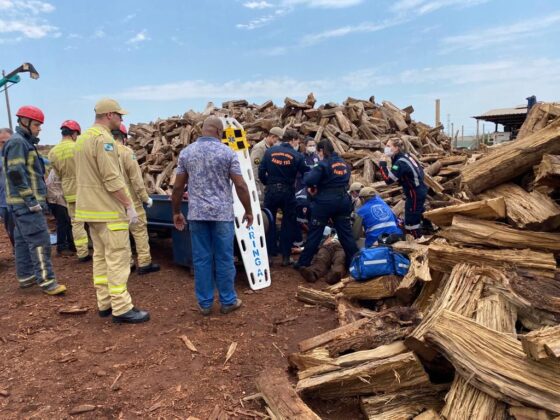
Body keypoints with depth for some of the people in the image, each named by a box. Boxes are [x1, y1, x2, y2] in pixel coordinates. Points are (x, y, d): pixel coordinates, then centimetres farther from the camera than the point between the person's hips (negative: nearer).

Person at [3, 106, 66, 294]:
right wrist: (31, 199, -22)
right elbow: (16, 173, -21)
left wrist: (35, 197, 21)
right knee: (39, 240, -11)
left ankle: (25, 276, 23)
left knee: (23, 240, 14)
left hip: (23, 202, 10)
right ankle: (46, 281, -10)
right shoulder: (17, 142, -12)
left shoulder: (24, 142, 19)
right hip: (26, 202, -10)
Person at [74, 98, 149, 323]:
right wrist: (129, 205, -16)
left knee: (101, 256, 14)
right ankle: (121, 308, -2)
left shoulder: (83, 138, 16)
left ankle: (105, 303, 21)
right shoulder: (103, 138, -16)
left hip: (90, 208, 10)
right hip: (108, 210, -10)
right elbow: (112, 179, -22)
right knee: (118, 258, -6)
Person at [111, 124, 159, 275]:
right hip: (129, 199, -6)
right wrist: (145, 197, -6)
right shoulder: (126, 152, -11)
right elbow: (136, 179, -13)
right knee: (140, 230, 2)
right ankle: (144, 263, 3)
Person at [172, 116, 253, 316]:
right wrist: (248, 211, 3)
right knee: (224, 259, 7)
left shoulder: (186, 152, 4)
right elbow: (240, 185, -6)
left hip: (197, 213, 3)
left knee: (201, 259, 8)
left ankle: (205, 303, 16)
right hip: (222, 213, -2)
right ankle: (228, 301, 18)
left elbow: (178, 186, 5)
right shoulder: (227, 152, -4)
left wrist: (176, 212, 16)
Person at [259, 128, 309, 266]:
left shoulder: (269, 151, -1)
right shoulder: (297, 155, -5)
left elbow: (261, 172, -3)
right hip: (288, 192, -1)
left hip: (271, 191, 1)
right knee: (288, 224, 11)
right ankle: (285, 257, 13)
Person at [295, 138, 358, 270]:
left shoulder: (324, 164, -13)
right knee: (346, 233, 12)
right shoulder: (344, 163, 10)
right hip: (342, 201, 6)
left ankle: (303, 262, 12)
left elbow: (308, 180, -22)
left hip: (325, 202, -6)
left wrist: (315, 186, 1)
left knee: (315, 233, 4)